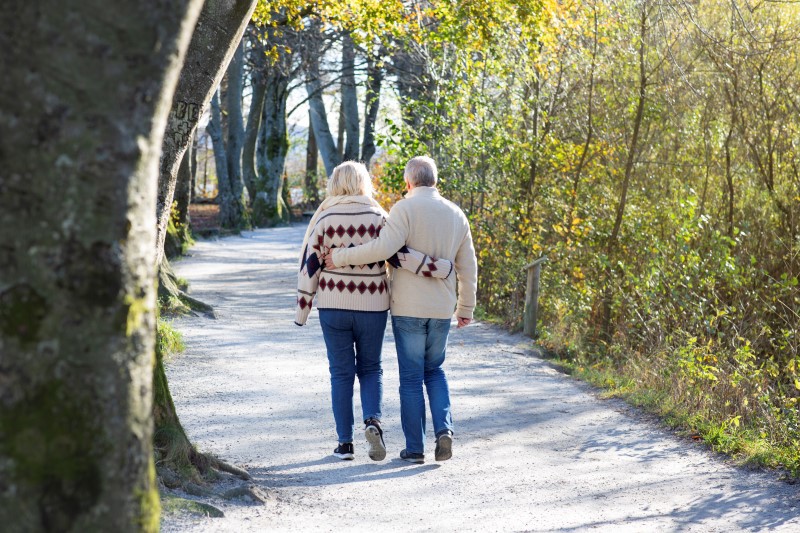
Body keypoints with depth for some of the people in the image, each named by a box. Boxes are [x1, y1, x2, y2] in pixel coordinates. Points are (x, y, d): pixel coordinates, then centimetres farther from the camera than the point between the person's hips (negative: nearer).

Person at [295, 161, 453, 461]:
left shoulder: (325, 218, -2)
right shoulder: (377, 217, -4)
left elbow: (309, 265, -2)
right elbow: (398, 255, -13)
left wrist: (302, 310, 4)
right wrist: (440, 269, -7)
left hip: (333, 306, 0)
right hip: (372, 306, 0)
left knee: (341, 372, 8)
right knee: (370, 368, 15)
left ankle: (345, 442, 9)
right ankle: (373, 420, -11)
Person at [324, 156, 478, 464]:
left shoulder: (405, 209, -10)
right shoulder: (456, 214, 7)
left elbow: (384, 247, -24)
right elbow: (468, 268, 11)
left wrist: (341, 257, -13)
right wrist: (466, 308, 21)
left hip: (407, 308, -4)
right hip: (442, 309, 4)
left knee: (411, 377, 5)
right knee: (434, 371, 20)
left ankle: (414, 448, 8)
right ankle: (444, 429, 0)